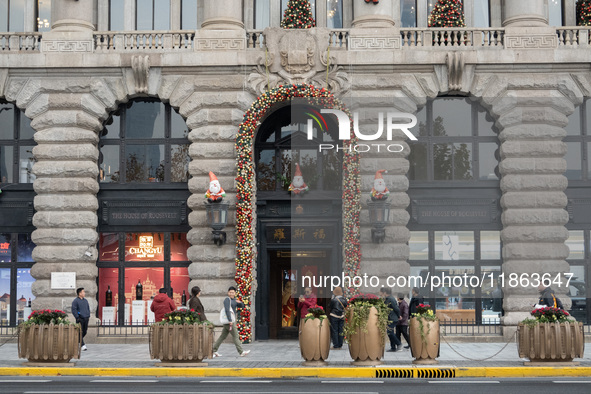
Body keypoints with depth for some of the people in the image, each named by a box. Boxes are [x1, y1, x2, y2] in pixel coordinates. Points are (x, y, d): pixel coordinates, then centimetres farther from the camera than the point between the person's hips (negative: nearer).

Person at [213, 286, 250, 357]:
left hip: (231, 320, 9)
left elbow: (242, 306, 17)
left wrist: (240, 302, -5)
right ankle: (241, 352, -5)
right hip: (228, 320, -9)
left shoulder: (234, 300, 18)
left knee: (223, 336, 9)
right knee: (235, 336, -6)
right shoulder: (227, 299, -11)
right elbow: (227, 310, -20)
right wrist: (230, 321, -26)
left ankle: (214, 351, 11)